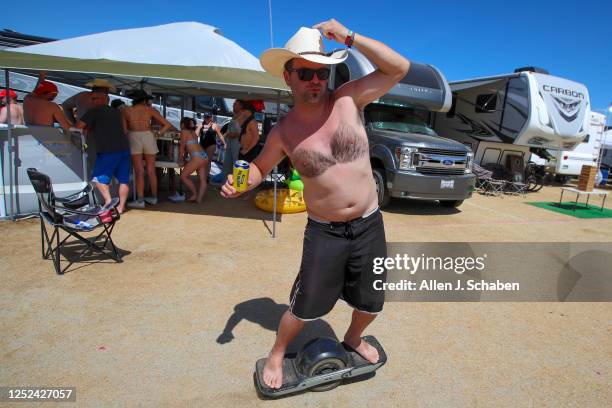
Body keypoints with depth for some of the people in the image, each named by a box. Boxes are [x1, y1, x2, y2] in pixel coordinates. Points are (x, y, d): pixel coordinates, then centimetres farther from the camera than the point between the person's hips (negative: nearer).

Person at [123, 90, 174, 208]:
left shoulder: (126, 110, 9)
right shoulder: (151, 110, 10)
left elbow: (124, 128, 5)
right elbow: (167, 125, 6)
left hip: (134, 138, -1)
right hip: (149, 137, 1)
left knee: (139, 171, -1)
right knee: (151, 170, 9)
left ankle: (140, 200, -4)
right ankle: (154, 197, 18)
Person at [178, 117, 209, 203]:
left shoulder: (184, 131, 3)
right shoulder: (193, 132, 25)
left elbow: (182, 146, 3)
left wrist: (180, 160, 10)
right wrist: (184, 158, 28)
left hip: (197, 157, -8)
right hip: (205, 157, 8)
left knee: (183, 176, 4)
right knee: (203, 179, 5)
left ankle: (194, 194, 5)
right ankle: (199, 198, -3)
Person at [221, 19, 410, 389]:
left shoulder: (349, 100, -5)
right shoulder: (284, 132, -5)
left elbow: (400, 68, -8)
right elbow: (260, 167, 11)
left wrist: (349, 37, -15)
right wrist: (241, 182, -11)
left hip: (370, 225, 2)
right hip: (324, 232, -1)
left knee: (370, 305, 18)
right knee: (304, 308, 5)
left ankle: (353, 338, 53)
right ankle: (277, 355, 36)